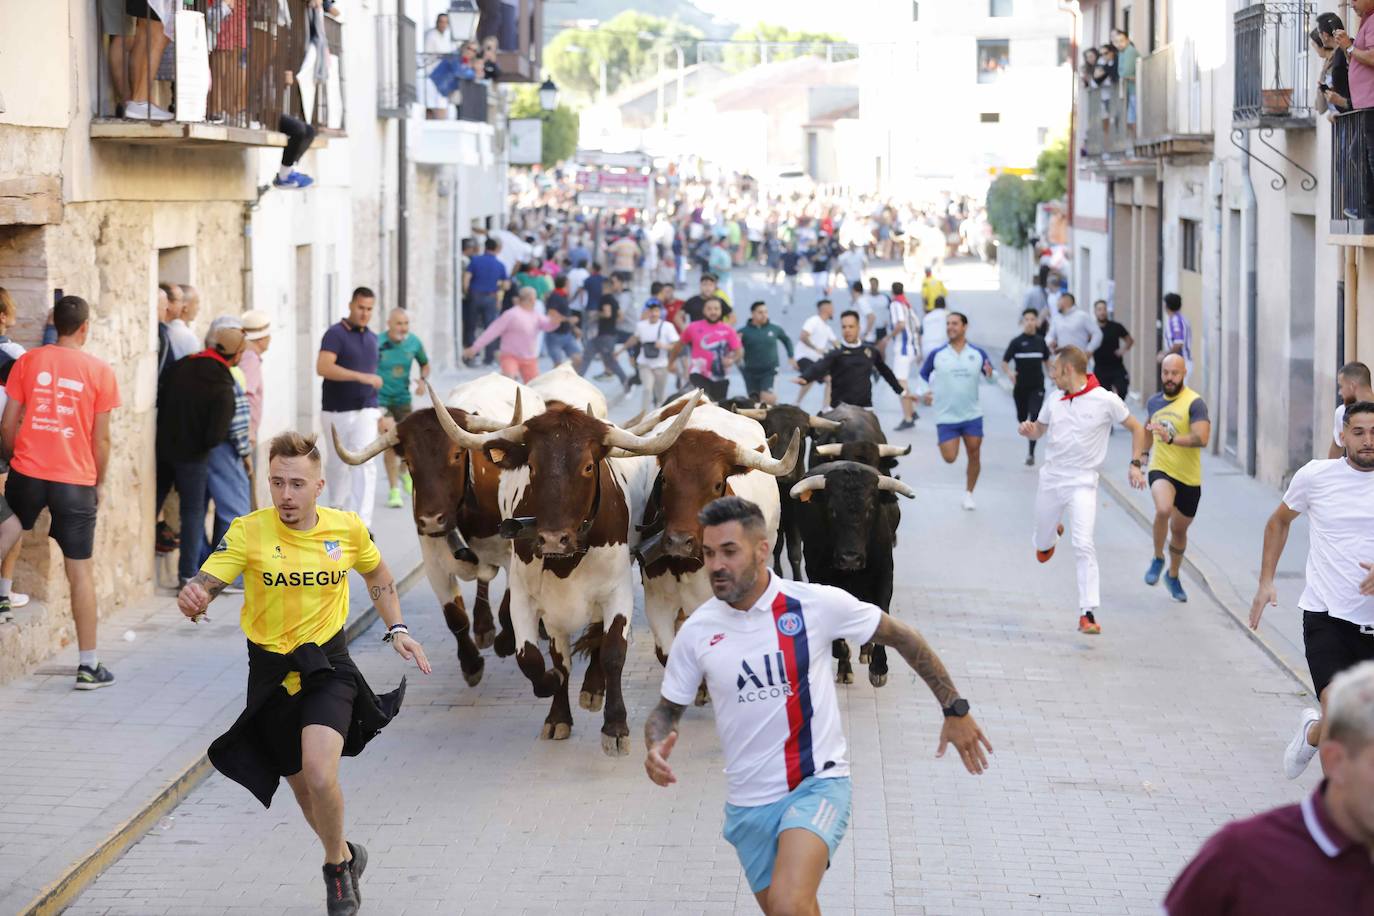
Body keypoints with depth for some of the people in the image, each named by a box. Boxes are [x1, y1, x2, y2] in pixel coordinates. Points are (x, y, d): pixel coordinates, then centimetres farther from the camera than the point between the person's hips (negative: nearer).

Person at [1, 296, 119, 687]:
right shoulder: (99, 372, -2)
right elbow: (101, 438, 0)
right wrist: (99, 482, 14)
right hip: (76, 482, -1)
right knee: (81, 572, 3)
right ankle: (88, 666, 5)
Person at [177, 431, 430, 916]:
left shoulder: (348, 529, -6)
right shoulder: (248, 531, -12)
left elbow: (377, 574, 15)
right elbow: (204, 585, -21)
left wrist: (397, 629, 6)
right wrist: (193, 598, -44)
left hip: (328, 666, -1)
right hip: (271, 672, 1)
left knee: (319, 772, -23)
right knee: (302, 785, 14)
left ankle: (336, 864, 3)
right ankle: (346, 854, 44)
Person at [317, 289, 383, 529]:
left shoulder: (372, 338, 13)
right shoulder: (336, 334, -8)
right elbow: (323, 367, -24)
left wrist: (377, 411, 24)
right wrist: (361, 376, -29)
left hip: (364, 412, 3)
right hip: (337, 412, -3)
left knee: (365, 464, -11)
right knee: (339, 464, 9)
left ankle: (362, 524, -18)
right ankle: (338, 509, 30)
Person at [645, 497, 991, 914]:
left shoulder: (817, 604, -10)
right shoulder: (697, 631, -2)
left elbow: (902, 637, 2)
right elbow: (668, 709, 10)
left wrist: (955, 710, 5)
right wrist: (655, 747, -13)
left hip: (817, 785, -4)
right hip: (748, 802, 4)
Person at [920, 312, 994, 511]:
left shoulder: (978, 353, 0)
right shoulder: (937, 354, -2)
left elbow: (991, 376, 6)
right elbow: (923, 375, 12)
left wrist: (990, 373, -17)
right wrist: (925, 391, -4)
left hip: (972, 415, 1)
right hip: (946, 417, -1)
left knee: (974, 455, 2)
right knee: (949, 458, -5)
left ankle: (969, 494, 21)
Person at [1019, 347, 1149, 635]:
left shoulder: (1105, 400, -9)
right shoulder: (1054, 400, 5)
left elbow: (1137, 429, 3)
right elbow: (1039, 429, 20)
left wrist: (1135, 464, -8)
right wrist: (1028, 429, -4)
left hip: (1082, 483, -5)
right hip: (1050, 479, 5)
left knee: (1084, 546, -19)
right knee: (1042, 546, 18)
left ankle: (1088, 613, -16)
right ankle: (1052, 532, 57)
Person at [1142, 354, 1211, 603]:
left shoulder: (1194, 403, -13)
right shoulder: (1154, 401, 5)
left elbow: (1202, 439, -26)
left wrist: (1172, 438, -38)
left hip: (1189, 477, -2)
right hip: (1161, 470, 2)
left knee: (1179, 529, 13)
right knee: (1163, 509, -30)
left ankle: (1173, 576, 39)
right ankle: (1158, 559, -7)